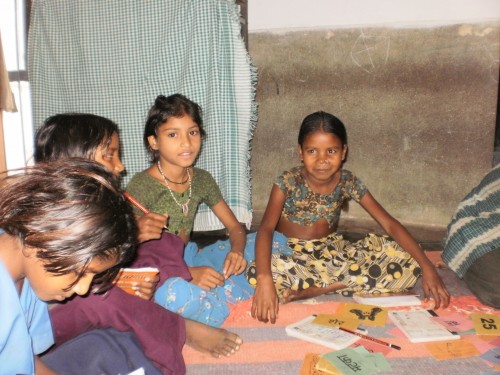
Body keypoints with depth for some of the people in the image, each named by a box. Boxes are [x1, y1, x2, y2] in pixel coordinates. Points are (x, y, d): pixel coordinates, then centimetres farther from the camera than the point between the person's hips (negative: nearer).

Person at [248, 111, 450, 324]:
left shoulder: (348, 182, -9)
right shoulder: (288, 182, -17)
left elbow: (390, 224, -10)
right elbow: (266, 228, -31)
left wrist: (426, 267, -22)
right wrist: (265, 280, -48)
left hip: (333, 251, 4)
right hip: (293, 255, -3)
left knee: (406, 262, -15)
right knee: (256, 273, -37)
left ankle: (317, 289, -19)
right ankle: (340, 285, -21)